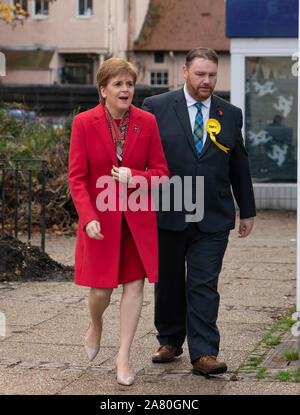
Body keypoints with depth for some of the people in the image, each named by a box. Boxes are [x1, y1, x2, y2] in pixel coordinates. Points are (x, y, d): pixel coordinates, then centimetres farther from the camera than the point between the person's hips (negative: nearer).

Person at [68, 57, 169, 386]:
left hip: (137, 218, 2)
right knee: (100, 288, 3)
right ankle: (95, 326, 38)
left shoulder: (147, 122, -1)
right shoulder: (84, 123, -6)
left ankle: (123, 356, 12)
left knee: (135, 284, -1)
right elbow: (77, 177, -7)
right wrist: (88, 218, -18)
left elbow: (161, 172, 2)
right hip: (100, 218, -1)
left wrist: (134, 178, -18)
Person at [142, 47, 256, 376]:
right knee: (168, 284, 11)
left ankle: (203, 354, -3)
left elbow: (239, 166, 15)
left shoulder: (230, 114, 9)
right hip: (167, 216, 0)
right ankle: (169, 342, 28)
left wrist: (247, 211, 17)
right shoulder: (156, 108, 1)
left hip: (213, 221, 0)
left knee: (204, 286, -4)